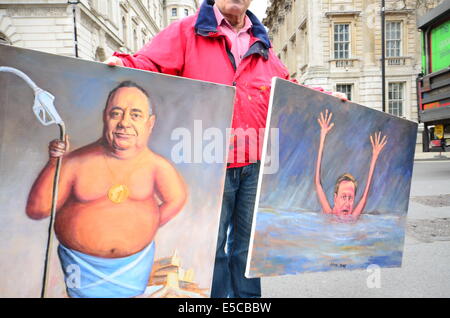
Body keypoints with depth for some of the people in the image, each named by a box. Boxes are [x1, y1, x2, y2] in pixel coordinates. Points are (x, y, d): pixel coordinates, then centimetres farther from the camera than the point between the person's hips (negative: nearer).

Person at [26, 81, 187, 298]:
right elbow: (36, 210, -11)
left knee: (130, 293, 23)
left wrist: (145, 230, -4)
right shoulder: (77, 162, -16)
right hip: (82, 263, 0)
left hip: (136, 262, 1)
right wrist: (54, 163, -21)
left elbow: (176, 199, 0)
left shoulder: (156, 164, -16)